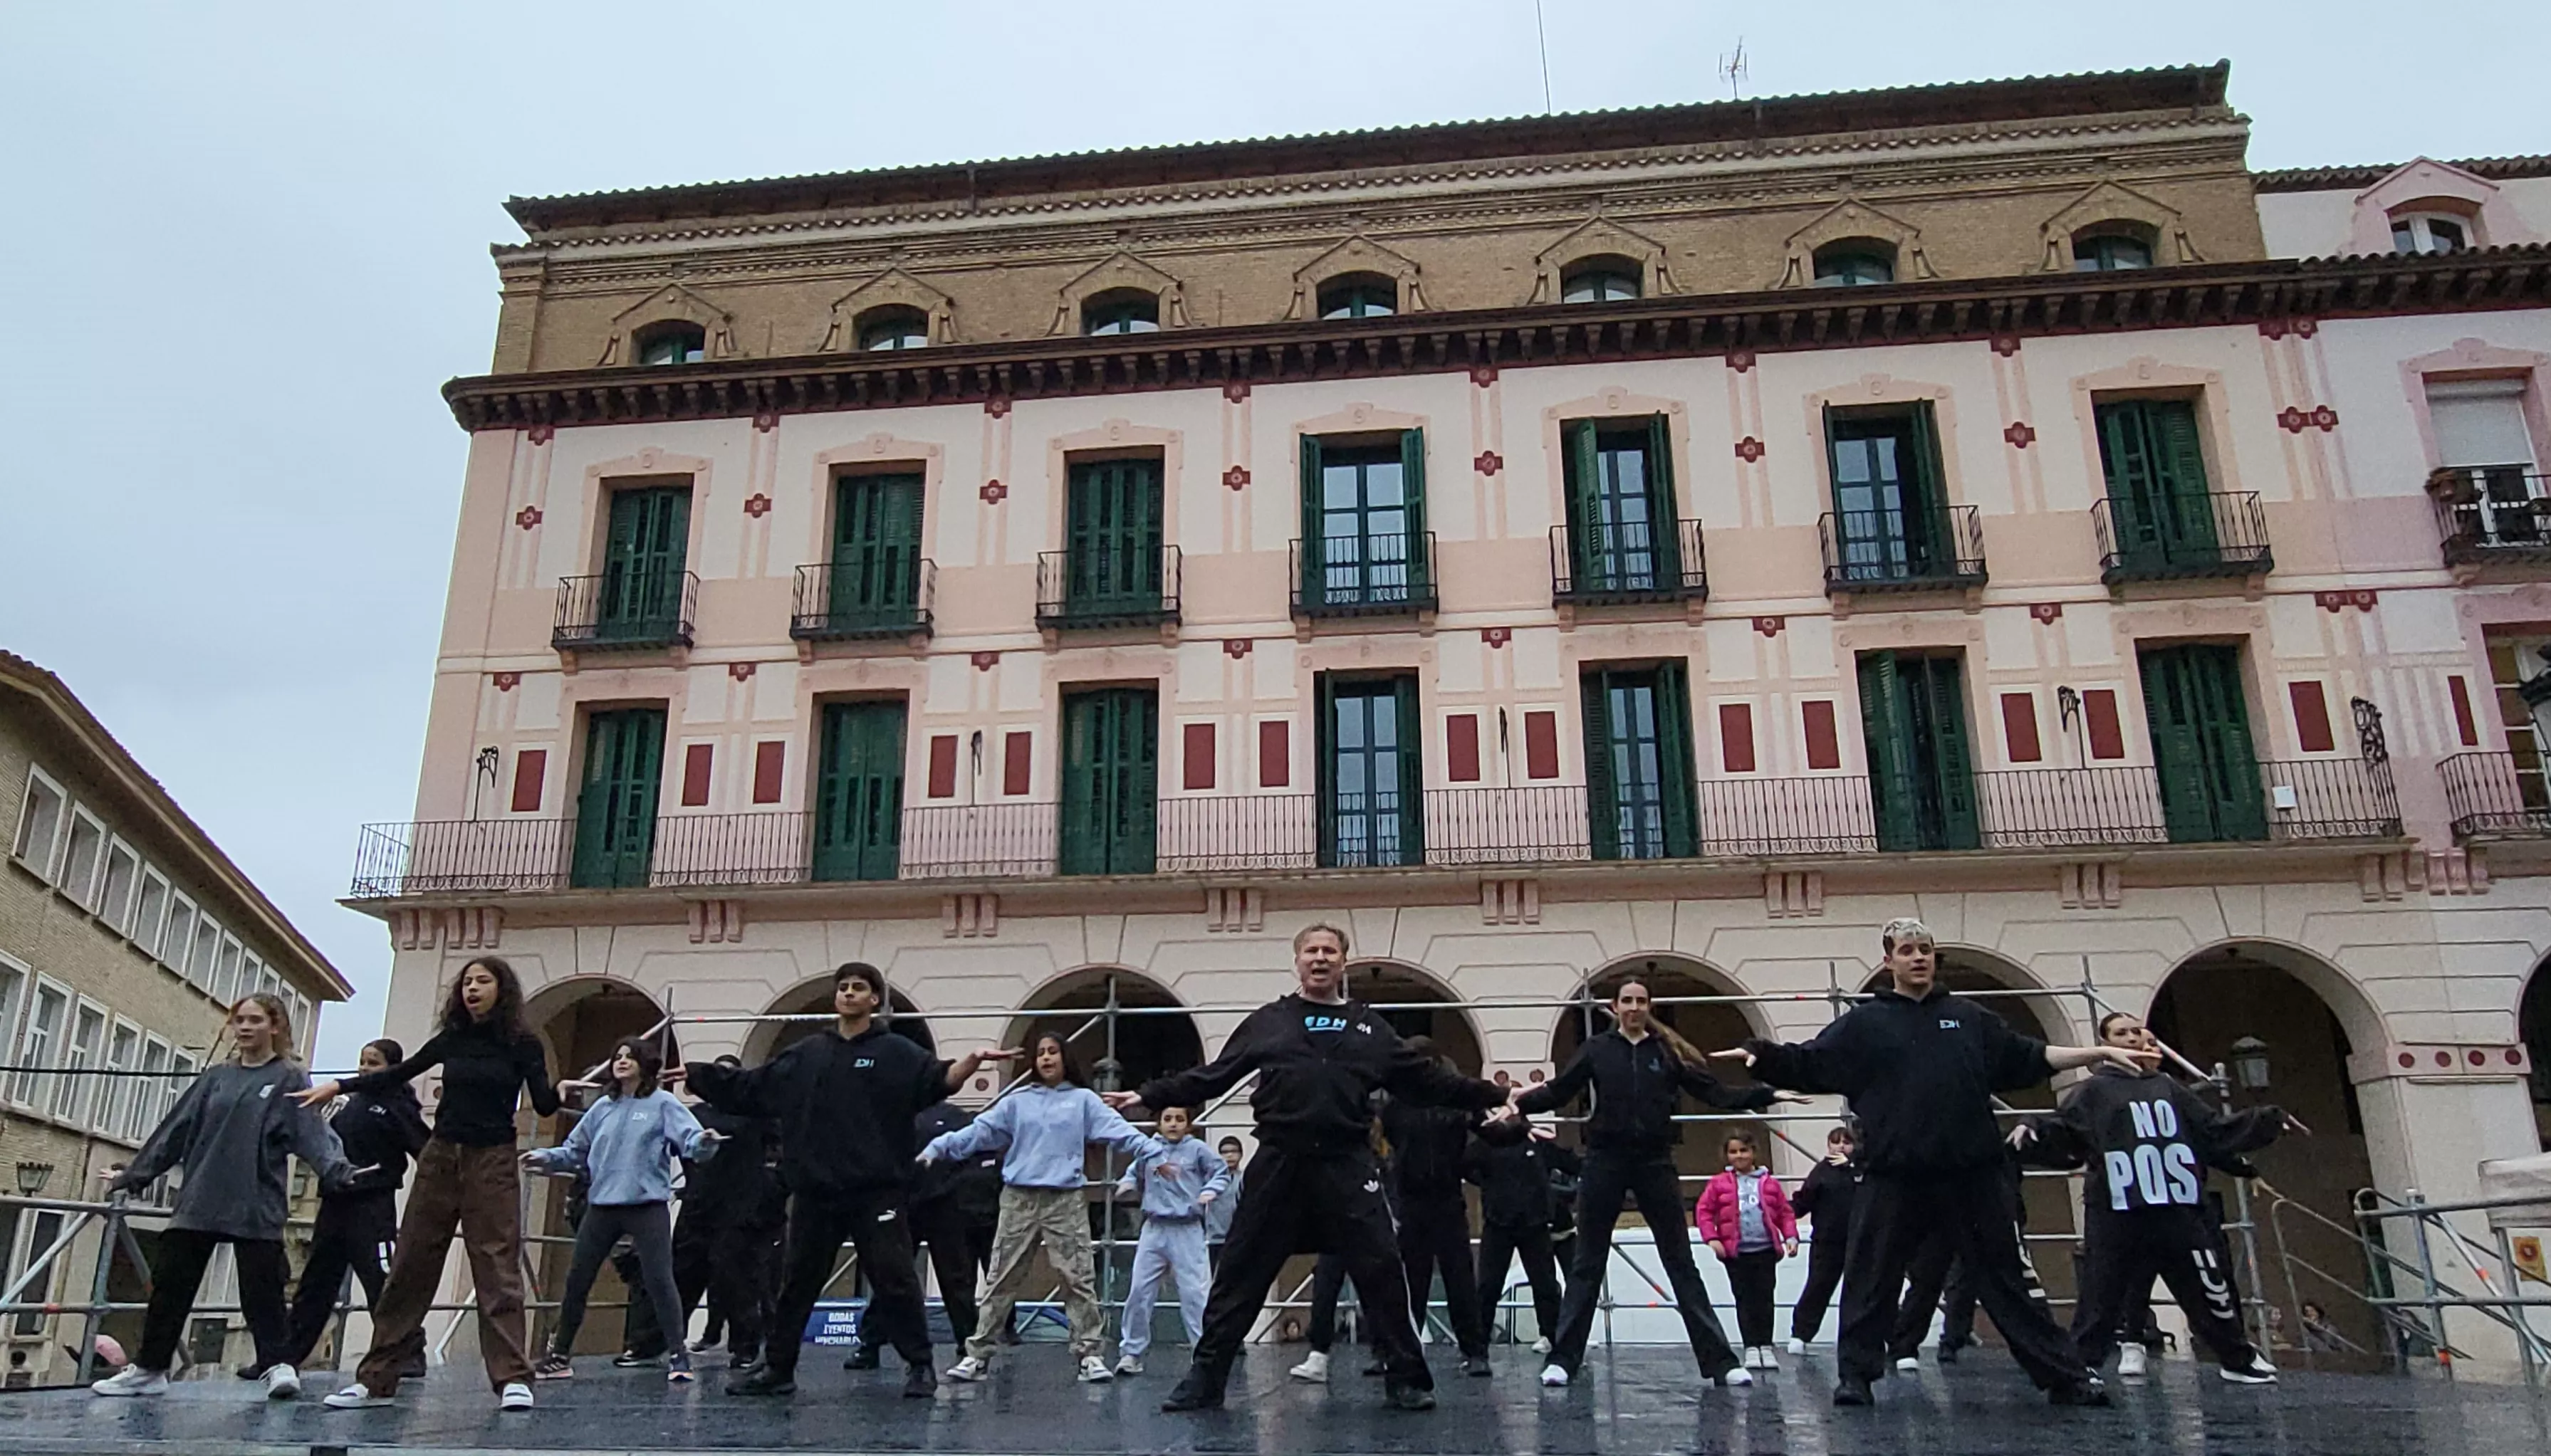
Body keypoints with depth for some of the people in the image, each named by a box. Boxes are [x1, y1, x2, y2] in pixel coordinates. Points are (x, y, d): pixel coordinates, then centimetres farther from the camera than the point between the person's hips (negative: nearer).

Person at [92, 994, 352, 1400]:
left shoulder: (289, 1080, 0)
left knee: (261, 1290, -5)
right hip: (199, 1200, 5)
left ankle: (279, 1366, 2)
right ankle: (148, 1368, 20)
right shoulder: (216, 1077, 13)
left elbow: (312, 1130, -11)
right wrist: (133, 1174, 16)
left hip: (256, 1206, -5)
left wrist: (338, 1169, -26)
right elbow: (176, 1130, 17)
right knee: (169, 1284, 7)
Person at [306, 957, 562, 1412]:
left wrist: (560, 1092, -30)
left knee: (497, 1267, -8)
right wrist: (338, 1086, 13)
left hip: (492, 1161, -4)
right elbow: (399, 1074, 18)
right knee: (410, 1266, 5)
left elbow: (543, 1105, -8)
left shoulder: (521, 1044, -3)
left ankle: (512, 1378, -8)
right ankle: (376, 1378, 12)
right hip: (440, 1157, 4)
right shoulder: (451, 1038, 6)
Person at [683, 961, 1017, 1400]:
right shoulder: (804, 1054, 11)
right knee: (799, 1282, 13)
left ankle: (920, 1367, 9)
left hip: (877, 1192, -4)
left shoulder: (895, 1053, 0)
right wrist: (691, 1074, 16)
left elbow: (938, 1079, -16)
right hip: (815, 1192, 4)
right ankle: (777, 1368, 25)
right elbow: (746, 1087, 17)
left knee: (895, 1280, -3)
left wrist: (973, 1060, -35)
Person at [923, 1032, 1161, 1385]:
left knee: (1079, 1279, -1)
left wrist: (1154, 1152, -19)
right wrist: (937, 1148, -4)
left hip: (1066, 1201, -1)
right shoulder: (1017, 1101, 10)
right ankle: (979, 1353, 11)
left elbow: (1118, 1130, -5)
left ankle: (1088, 1353, 6)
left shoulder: (1083, 1100, 6)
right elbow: (978, 1132, 6)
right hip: (1019, 1200, 1)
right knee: (1002, 1280, 5)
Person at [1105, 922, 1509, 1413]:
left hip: (1347, 1165, 1)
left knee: (1381, 1269, -1)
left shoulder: (1367, 1025, 14)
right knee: (1241, 1272, 2)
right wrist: (1148, 1096, 5)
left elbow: (1426, 1079, 14)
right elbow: (1212, 1077, 11)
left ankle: (1406, 1379, 13)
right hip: (1278, 1165, 0)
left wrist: (1496, 1095, 9)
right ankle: (1204, 1380, 13)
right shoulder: (1268, 1021, 12)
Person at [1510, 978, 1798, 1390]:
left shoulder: (1669, 1051, 4)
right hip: (1605, 1162, 0)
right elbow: (1557, 1092, -1)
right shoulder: (1597, 1049, 3)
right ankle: (1562, 1359, 11)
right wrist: (1520, 1102, -17)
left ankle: (1720, 1361, 8)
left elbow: (1715, 1092, 2)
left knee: (1682, 1265, 4)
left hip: (1655, 1162, 0)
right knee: (1587, 1265, 6)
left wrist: (1764, 1096, -10)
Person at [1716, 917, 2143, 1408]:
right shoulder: (1864, 1023, 5)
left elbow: (2029, 1059, 20)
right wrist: (1758, 1054, -14)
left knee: (2005, 1277, 9)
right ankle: (1855, 1375, 13)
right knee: (1870, 1279, 2)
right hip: (1893, 1176, -1)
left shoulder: (1969, 1018, 13)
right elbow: (1805, 1065, 1)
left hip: (1972, 1175, 2)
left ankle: (2065, 1375, 18)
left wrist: (2098, 1053, 17)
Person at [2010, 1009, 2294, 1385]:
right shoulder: (2094, 1091, 5)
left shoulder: (2168, 1088, 18)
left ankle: (2240, 1359, 32)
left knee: (2210, 1291, 13)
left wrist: (2269, 1120, 16)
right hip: (2117, 1218, -4)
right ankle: (2080, 1364, 5)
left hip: (2179, 1214, 4)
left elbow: (2218, 1131, 22)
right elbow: (2063, 1134, -5)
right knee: (2103, 1296, -4)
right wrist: (2034, 1131, -26)